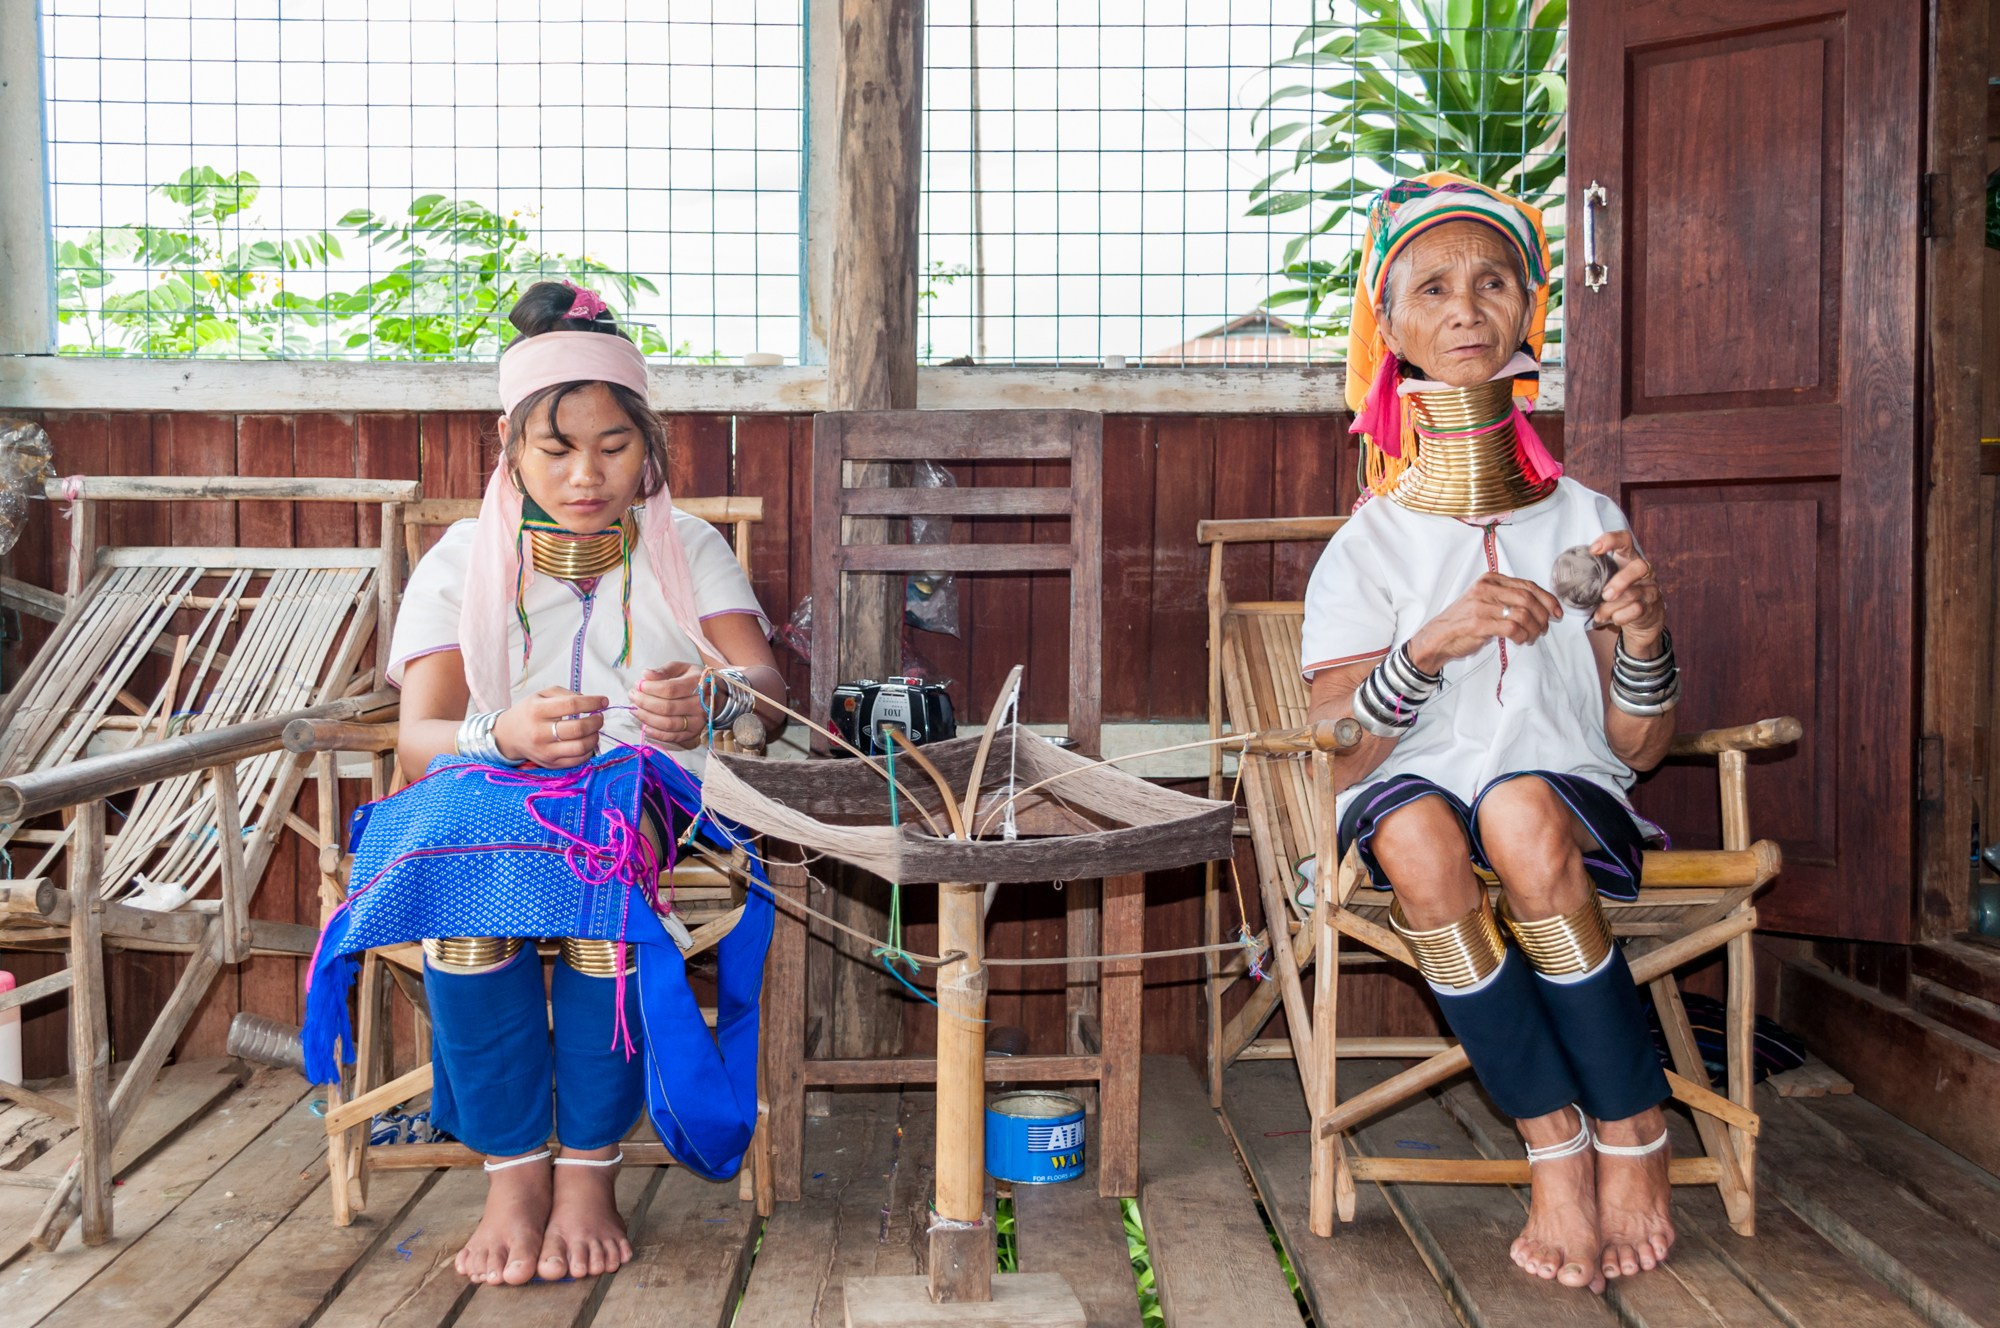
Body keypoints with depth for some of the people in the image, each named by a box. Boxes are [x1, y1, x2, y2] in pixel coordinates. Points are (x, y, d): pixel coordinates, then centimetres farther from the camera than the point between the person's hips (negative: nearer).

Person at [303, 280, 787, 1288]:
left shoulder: (690, 549, 13)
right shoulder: (461, 562, 12)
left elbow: (764, 684, -3)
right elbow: (417, 739, -1)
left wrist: (709, 702, -29)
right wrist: (501, 737, -25)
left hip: (649, 799, 0)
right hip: (492, 795, 1)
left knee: (603, 849, -37)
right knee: (456, 851, -35)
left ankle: (589, 1169, -23)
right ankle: (513, 1170, -22)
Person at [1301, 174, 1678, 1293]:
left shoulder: (1587, 521, 7)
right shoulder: (1367, 548, 2)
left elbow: (1640, 750, 5)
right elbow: (1330, 758, -9)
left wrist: (1644, 640, -16)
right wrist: (1430, 646, -25)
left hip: (1569, 792, 1)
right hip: (1415, 788, 0)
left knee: (1521, 814, -35)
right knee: (1416, 832, -35)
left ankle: (1633, 1139, -15)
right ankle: (1557, 1141, -20)